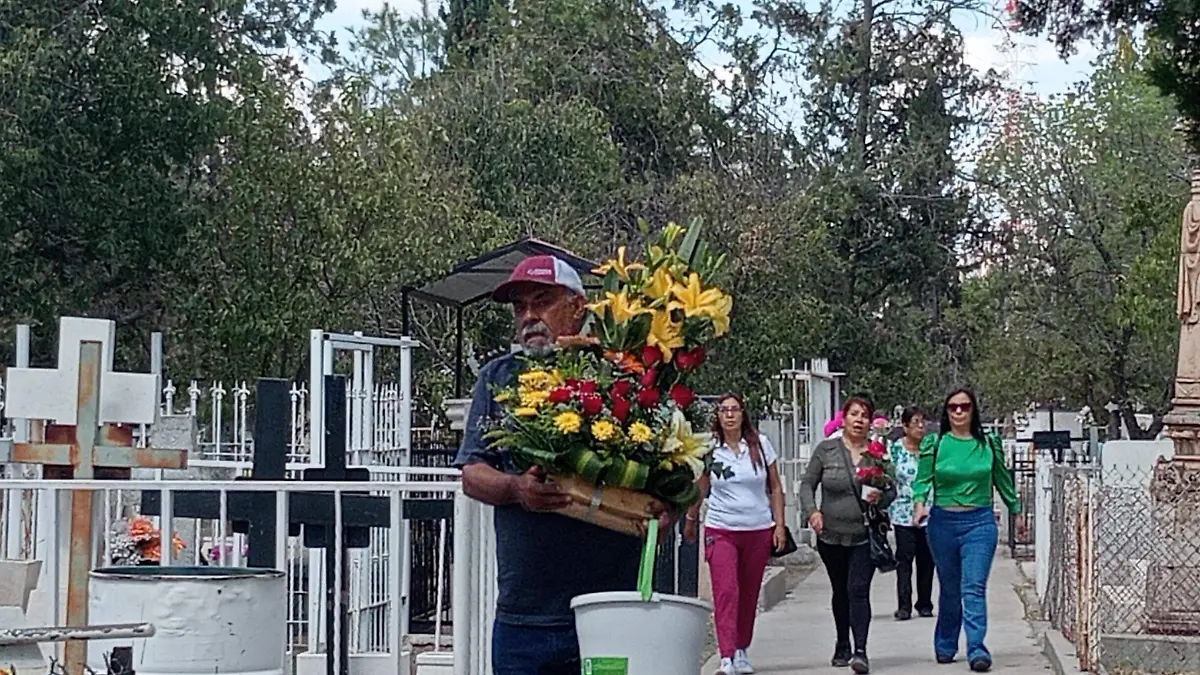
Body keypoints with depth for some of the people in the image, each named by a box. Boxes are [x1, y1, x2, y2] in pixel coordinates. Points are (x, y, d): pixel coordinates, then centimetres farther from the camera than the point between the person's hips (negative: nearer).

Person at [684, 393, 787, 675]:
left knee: (749, 595, 9)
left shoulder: (760, 445, 1)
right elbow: (700, 489, 13)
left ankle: (741, 651, 23)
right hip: (721, 530, -2)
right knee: (726, 592, -13)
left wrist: (779, 525, 2)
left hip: (759, 530, 2)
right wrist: (690, 521, 19)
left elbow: (775, 488, 7)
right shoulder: (708, 448, -1)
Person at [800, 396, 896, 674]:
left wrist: (881, 497, -16)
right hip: (831, 535, 2)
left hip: (865, 535, -2)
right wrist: (812, 511, -12)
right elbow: (807, 484, 4)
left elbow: (892, 490, 6)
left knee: (858, 590, -14)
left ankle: (860, 651, -16)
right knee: (840, 592, 15)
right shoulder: (826, 450, 0)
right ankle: (842, 646, 31)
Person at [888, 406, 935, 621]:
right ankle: (904, 606, -9)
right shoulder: (895, 448, 1)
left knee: (926, 560, 6)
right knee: (904, 559, -8)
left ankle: (925, 604, 15)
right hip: (904, 512, -2)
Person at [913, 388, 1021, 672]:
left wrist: (1016, 511, 22)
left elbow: (1003, 481, 16)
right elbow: (922, 479, 0)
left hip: (980, 521, -1)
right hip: (943, 521, 1)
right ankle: (945, 647, 27)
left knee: (974, 588, -12)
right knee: (949, 589, 11)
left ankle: (977, 649, -17)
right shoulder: (934, 444, 3)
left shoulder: (989, 444, 5)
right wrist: (919, 503, -18)